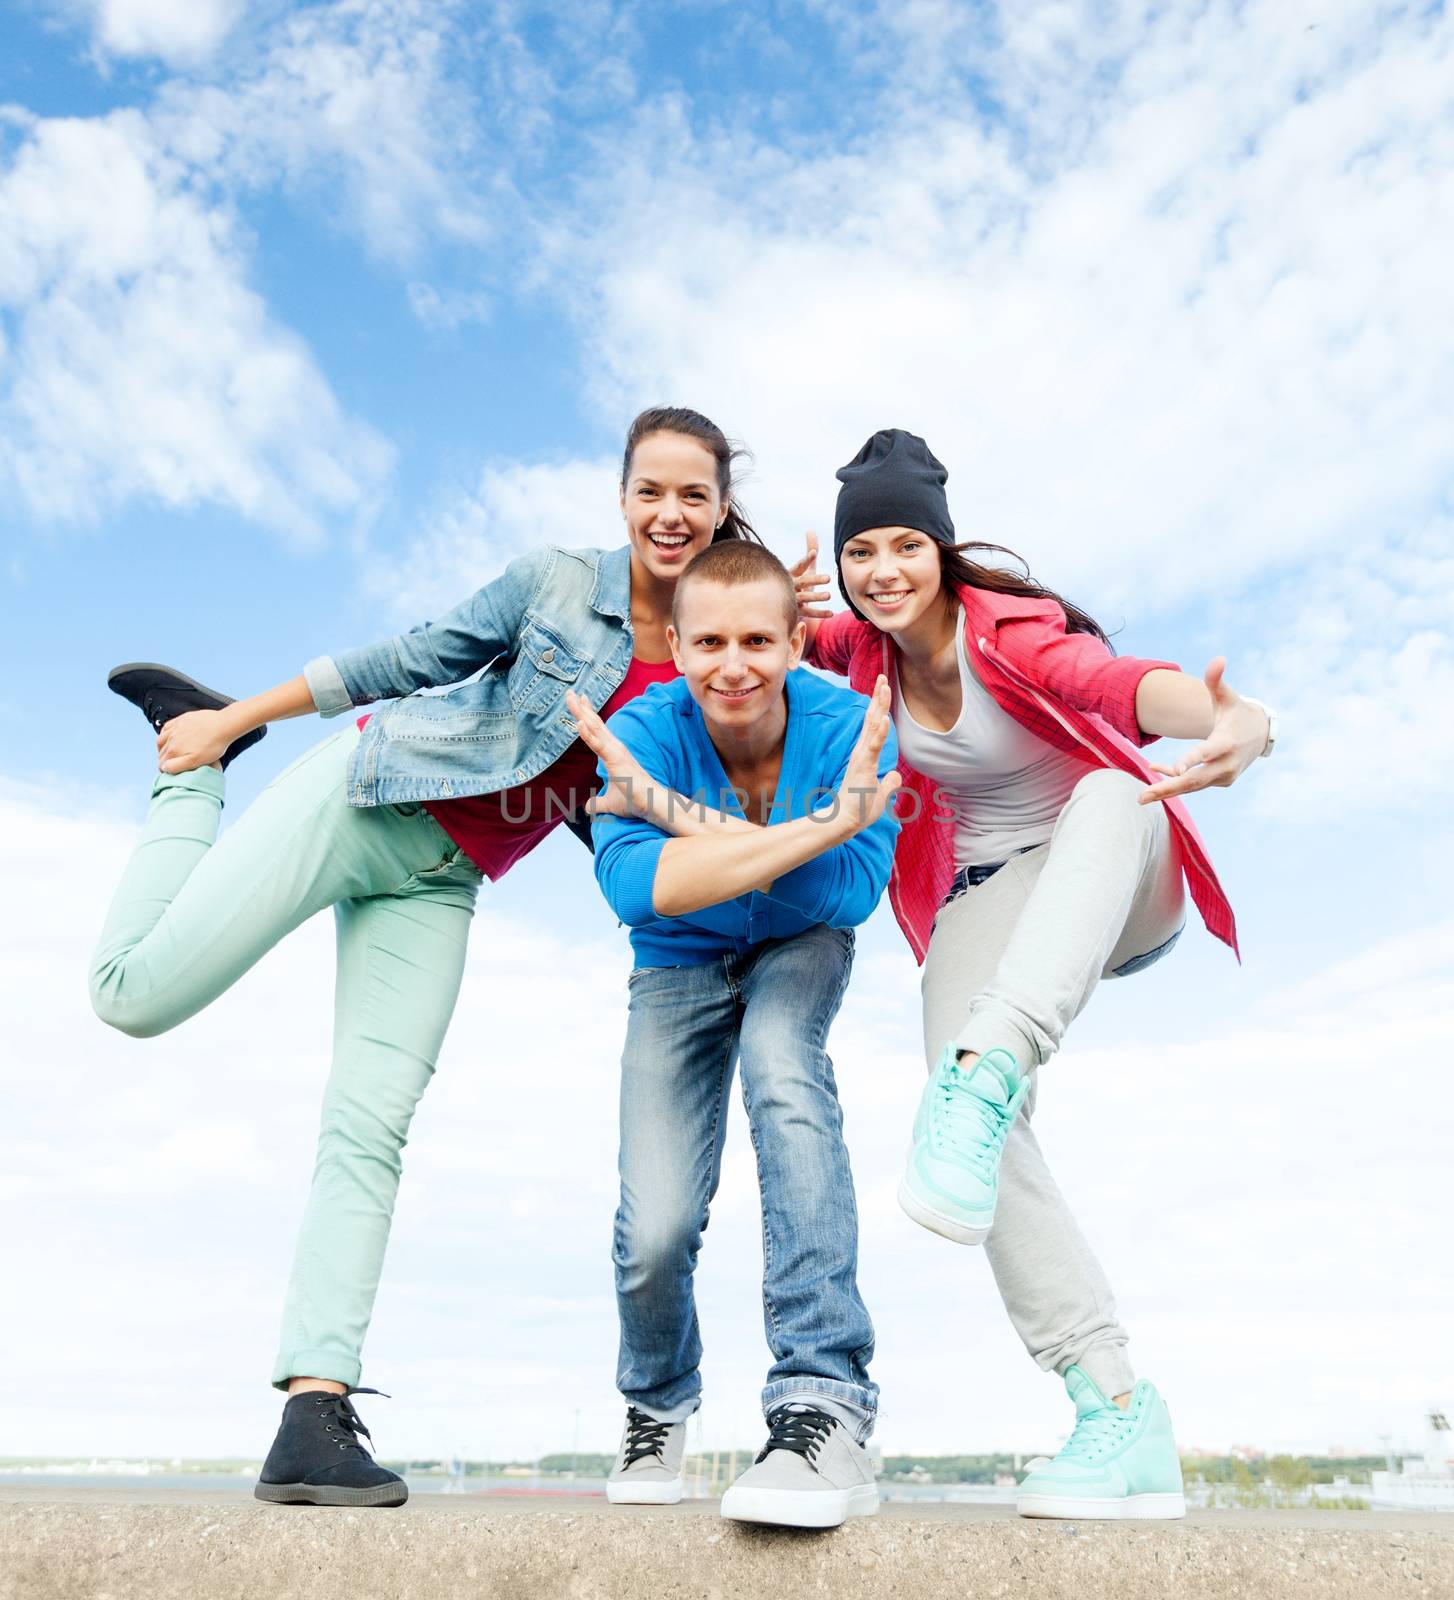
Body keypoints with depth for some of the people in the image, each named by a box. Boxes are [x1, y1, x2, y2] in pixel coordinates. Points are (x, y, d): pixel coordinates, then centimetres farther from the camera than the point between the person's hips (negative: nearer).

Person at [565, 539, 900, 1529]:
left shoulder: (849, 725, -27)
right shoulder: (647, 731, -28)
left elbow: (853, 892, -38)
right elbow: (635, 886, -44)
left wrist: (682, 812, -44)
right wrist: (821, 824, -51)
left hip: (799, 950, 0)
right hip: (680, 967, 0)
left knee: (783, 1073, -36)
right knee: (655, 1232, -10)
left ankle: (826, 1408, -30)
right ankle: (658, 1407, 26)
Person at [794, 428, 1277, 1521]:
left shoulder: (1011, 637, -18)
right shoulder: (866, 647, -1)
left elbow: (1125, 682, -39)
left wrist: (1237, 722, -63)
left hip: (1115, 887, -4)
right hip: (985, 901, 4)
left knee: (1111, 792, -40)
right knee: (978, 1131, -23)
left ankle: (985, 1077, -58)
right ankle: (1120, 1414, -21)